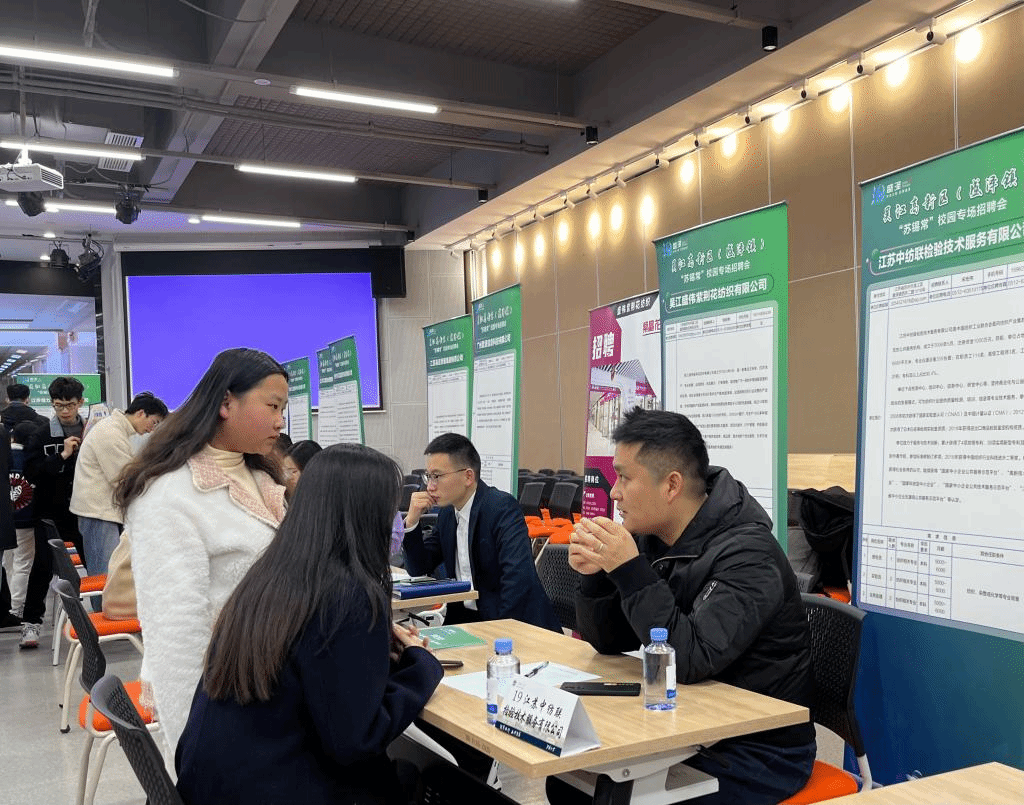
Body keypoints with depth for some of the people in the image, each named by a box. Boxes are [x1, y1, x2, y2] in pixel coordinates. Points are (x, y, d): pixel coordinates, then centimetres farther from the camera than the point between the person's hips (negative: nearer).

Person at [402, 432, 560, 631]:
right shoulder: (447, 514, 9)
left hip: (515, 621, -7)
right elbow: (418, 568, 12)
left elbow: (519, 575, -25)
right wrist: (412, 520, -1)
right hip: (464, 616, 7)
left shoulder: (502, 507, -15)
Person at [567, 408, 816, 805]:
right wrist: (595, 574, -13)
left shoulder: (746, 553, -22)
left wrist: (629, 570, -30)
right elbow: (608, 642, 5)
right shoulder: (652, 539, 0)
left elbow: (692, 661, -29)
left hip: (759, 751, -6)